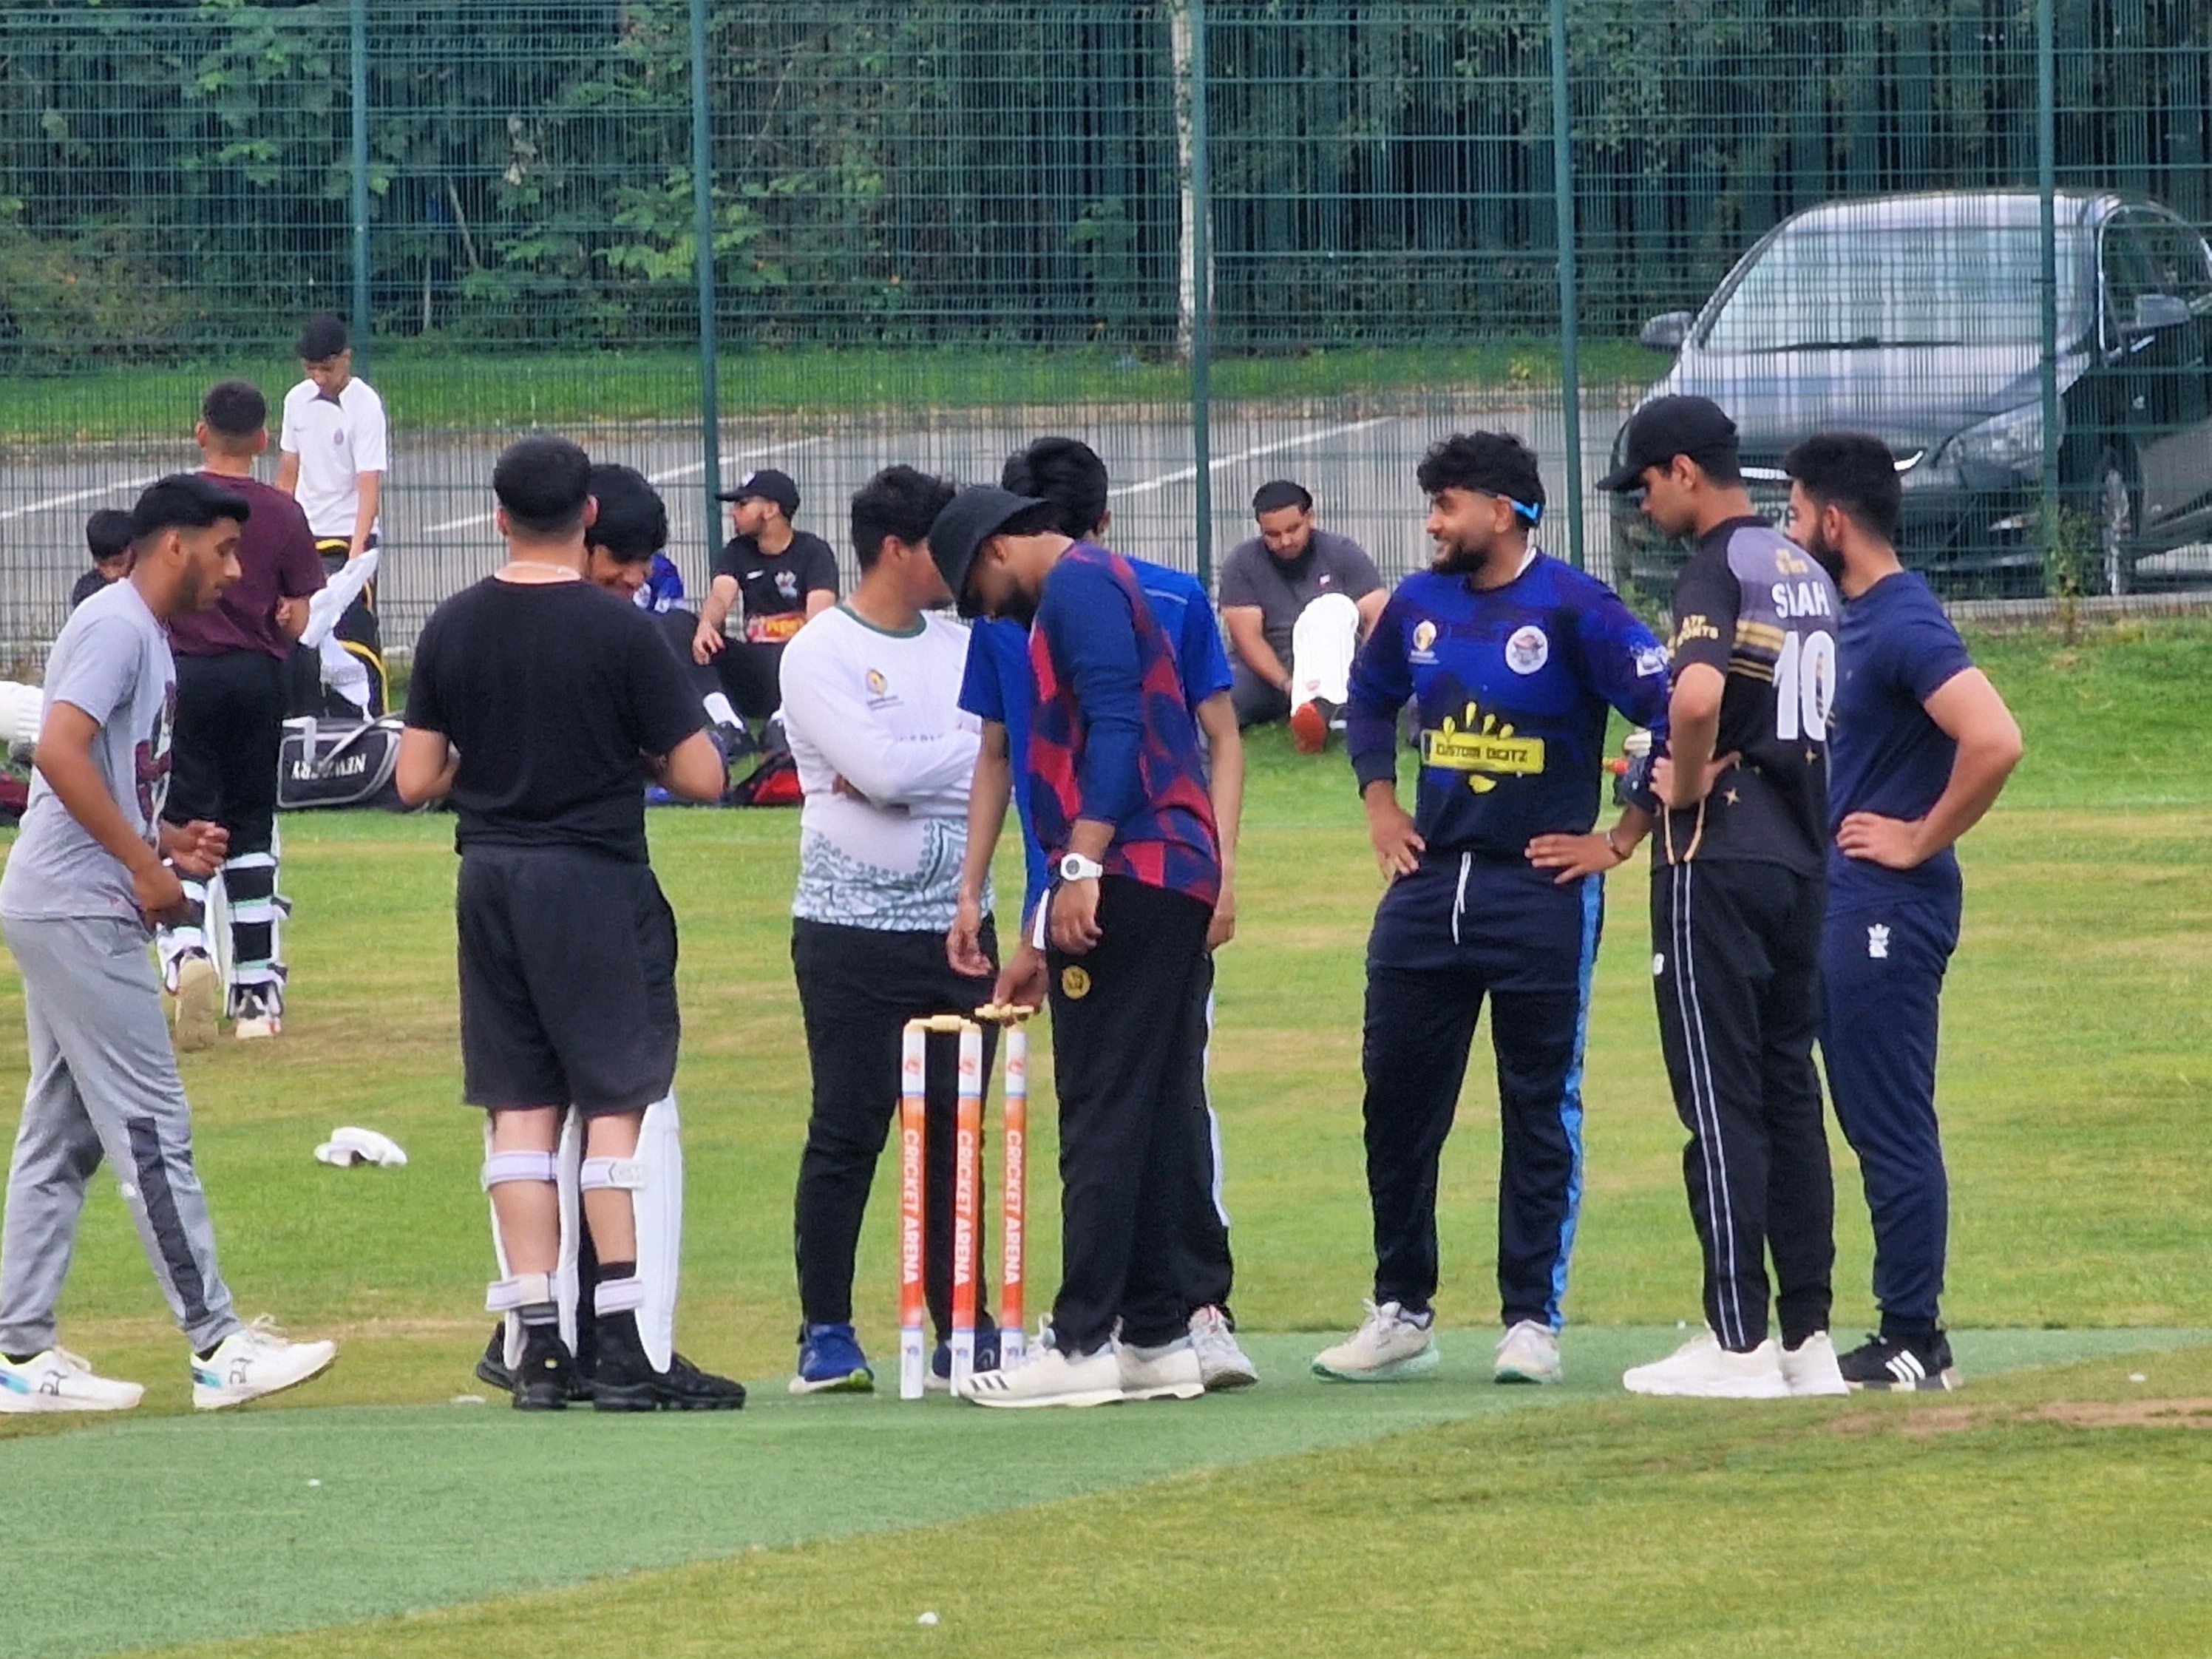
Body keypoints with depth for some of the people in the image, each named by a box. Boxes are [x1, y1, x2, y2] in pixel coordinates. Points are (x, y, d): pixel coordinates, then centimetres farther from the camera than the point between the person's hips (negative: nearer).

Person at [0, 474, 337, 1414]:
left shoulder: (143, 635, 19)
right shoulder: (117, 626, -12)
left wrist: (167, 840, 9)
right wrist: (146, 863, -20)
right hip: (79, 909, -11)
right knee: (151, 1128, -8)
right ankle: (217, 1346, -7)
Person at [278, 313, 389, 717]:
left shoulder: (365, 406, -11)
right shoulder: (298, 400, 7)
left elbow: (370, 486, -17)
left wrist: (356, 553, -26)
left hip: (348, 539, -6)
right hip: (302, 539, 6)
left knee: (354, 644, -11)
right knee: (298, 641, 7)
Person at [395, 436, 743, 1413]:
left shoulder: (452, 629, 2)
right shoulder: (619, 631, -11)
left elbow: (416, 781, 4)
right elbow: (701, 778, -10)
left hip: (489, 882, 4)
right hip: (596, 882, -4)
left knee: (520, 1106, 8)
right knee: (621, 1101, -1)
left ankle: (537, 1343, 5)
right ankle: (629, 1346, -6)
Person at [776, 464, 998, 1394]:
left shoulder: (963, 649, 12)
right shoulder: (820, 655, -7)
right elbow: (883, 769, -19)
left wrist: (909, 774, -13)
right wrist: (971, 753, -5)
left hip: (958, 927, 5)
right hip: (854, 929, -5)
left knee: (959, 1133, 6)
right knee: (847, 1132, -3)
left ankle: (962, 1329, 10)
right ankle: (826, 1334, 3)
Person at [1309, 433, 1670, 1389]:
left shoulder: (1575, 611, -10)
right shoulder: (1420, 604, 8)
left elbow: (1675, 721, -15)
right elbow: (1368, 699, 27)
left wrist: (1620, 842, -13)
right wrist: (1380, 807, 15)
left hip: (1541, 890, -6)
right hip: (1429, 882, 6)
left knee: (1541, 1111, 1)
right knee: (1397, 1099, 6)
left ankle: (1533, 1318, 5)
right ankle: (1402, 1312, 15)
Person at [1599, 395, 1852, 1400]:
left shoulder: (1715, 571, -12)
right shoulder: (1806, 573, 15)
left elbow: (1698, 695, -30)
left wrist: (1685, 785, -13)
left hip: (1721, 857, -8)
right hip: (1803, 855, 8)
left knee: (1720, 1098, -5)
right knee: (1789, 1090, 11)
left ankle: (1739, 1343, -7)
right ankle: (1809, 1337, 10)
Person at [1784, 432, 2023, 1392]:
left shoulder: (1905, 627, -17)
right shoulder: (1854, 620, 14)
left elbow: (1995, 742, -29)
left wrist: (1924, 840, -18)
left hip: (1888, 910, -10)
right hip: (1841, 906, 10)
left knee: (1894, 1129, -6)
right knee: (1871, 1124, 12)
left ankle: (1915, 1344, -3)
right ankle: (1903, 1334, 17)